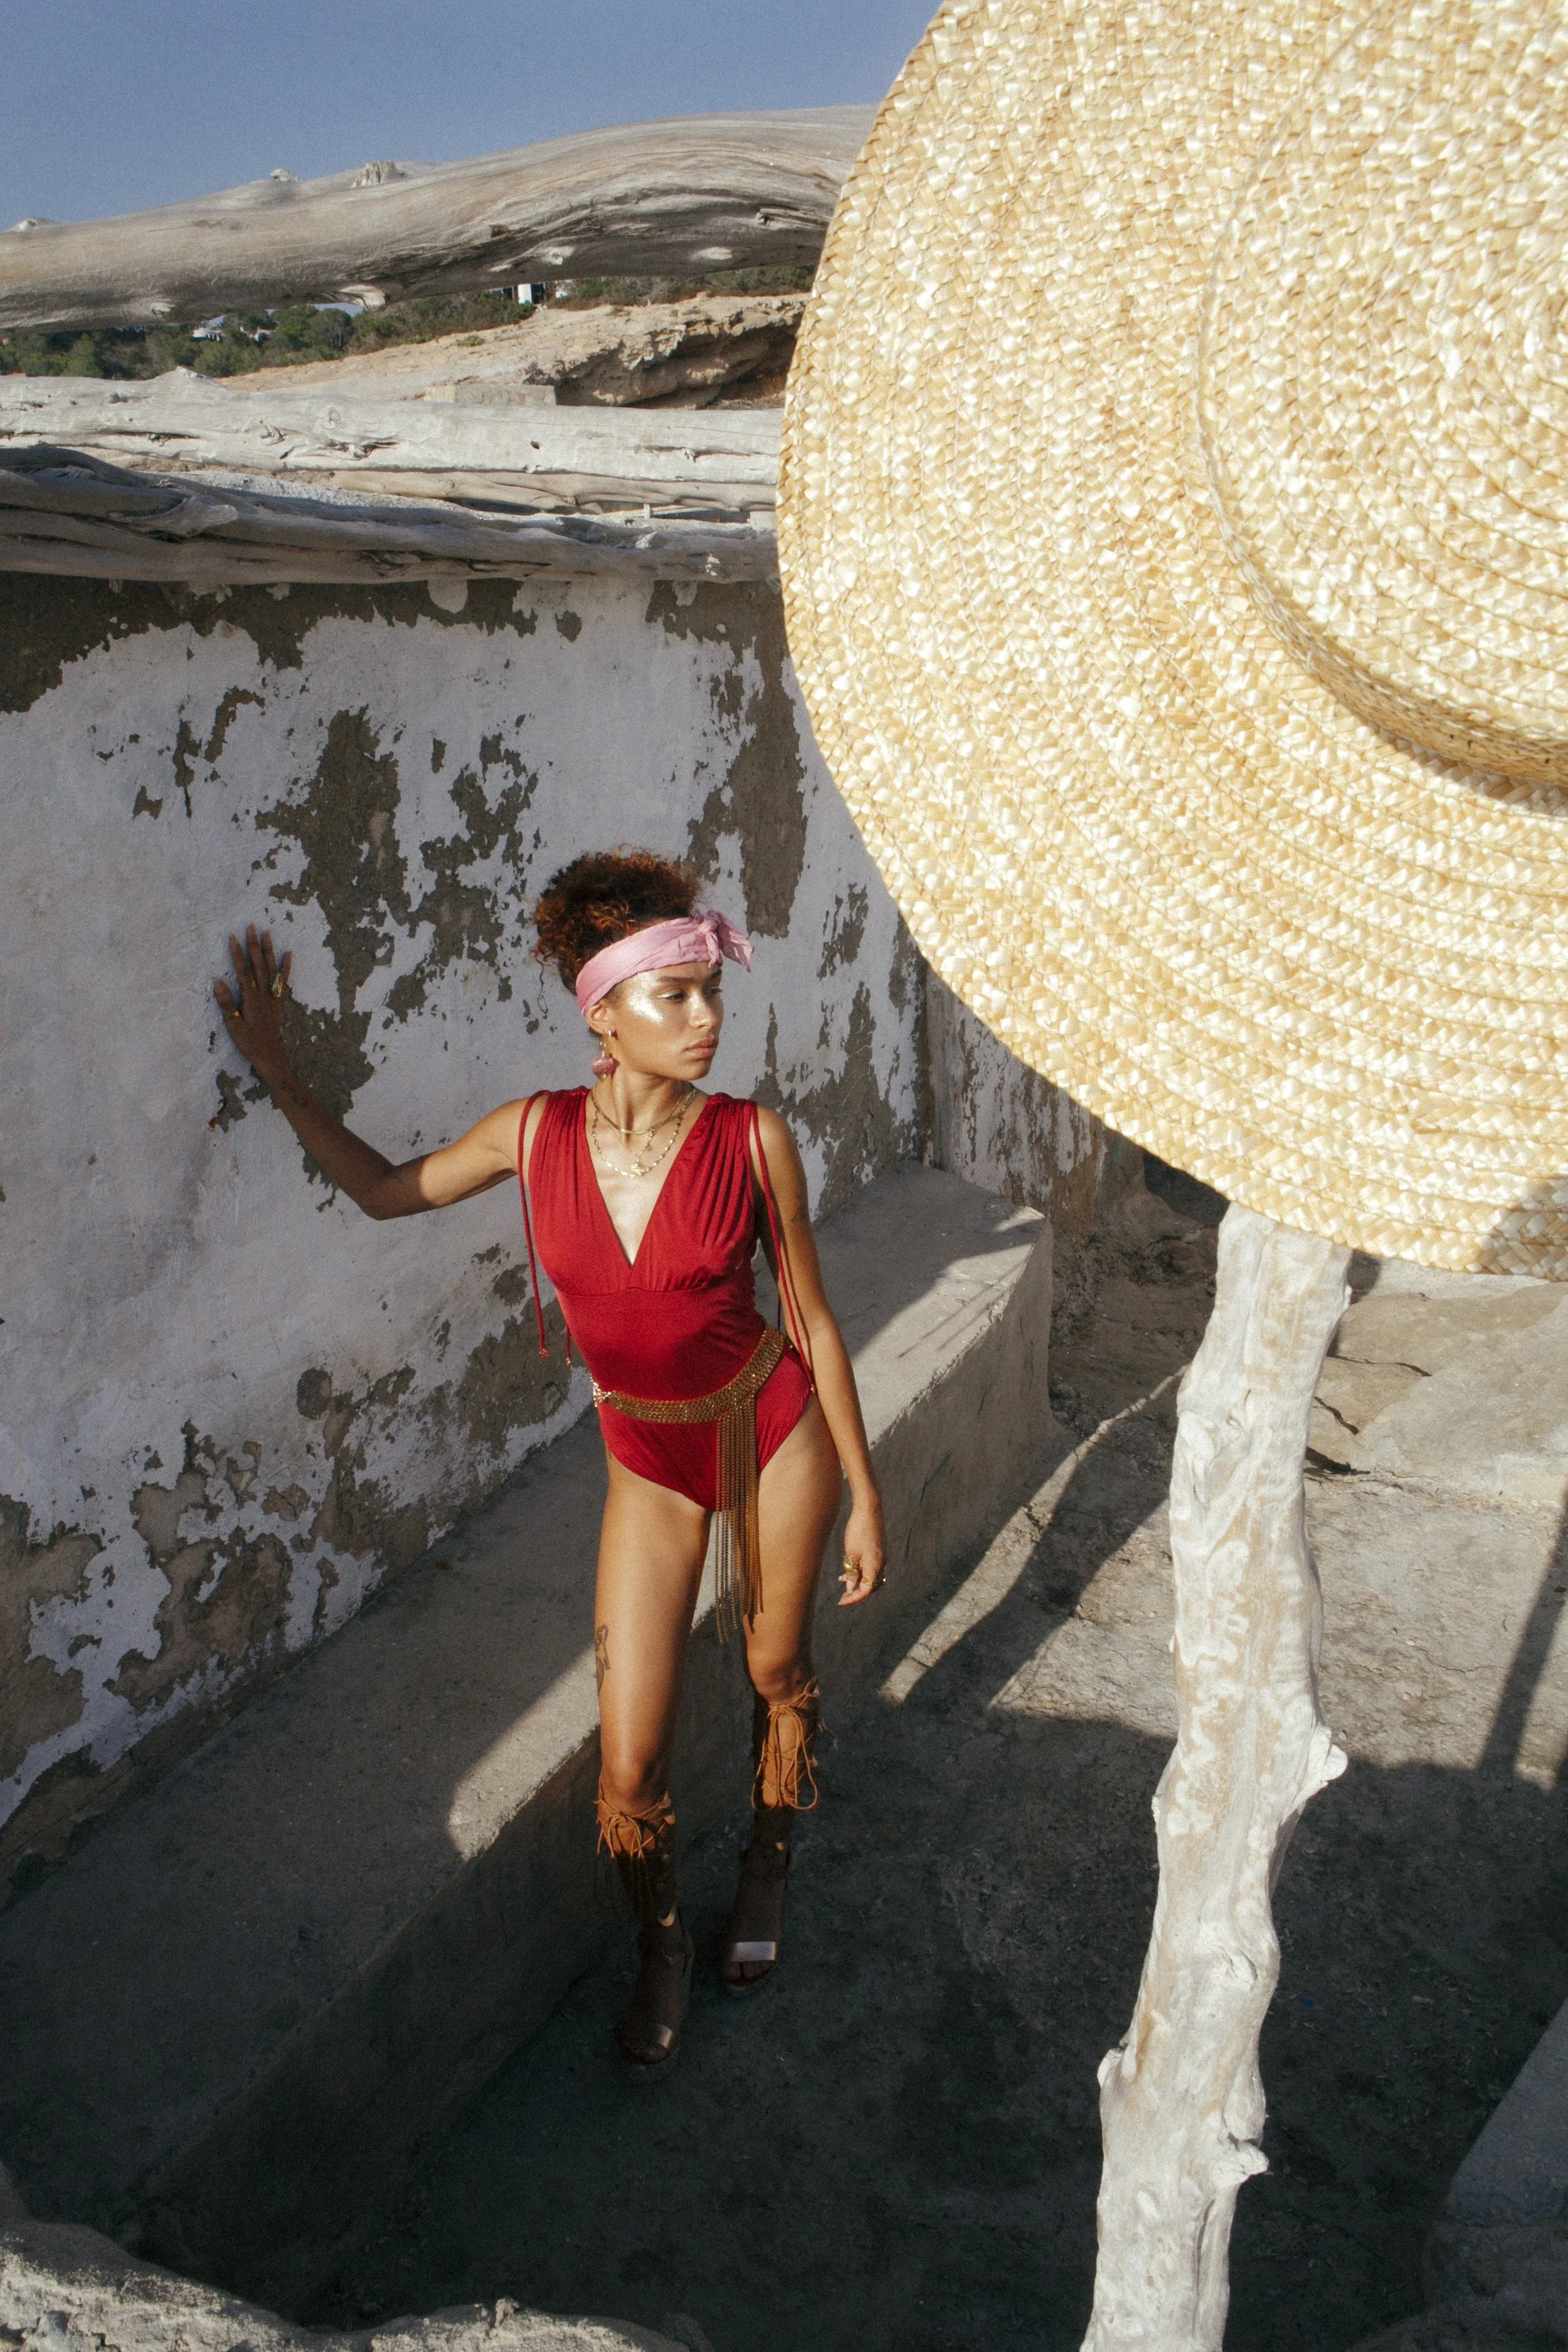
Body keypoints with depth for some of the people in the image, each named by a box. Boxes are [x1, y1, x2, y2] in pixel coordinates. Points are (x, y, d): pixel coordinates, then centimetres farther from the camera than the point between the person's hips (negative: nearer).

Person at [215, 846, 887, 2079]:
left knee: (779, 1674, 20)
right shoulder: (537, 1132, -13)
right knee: (630, 1763, 3)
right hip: (649, 1461, 1)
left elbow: (813, 1323, -8)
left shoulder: (753, 1139, -17)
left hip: (774, 1432, -1)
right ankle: (661, 1949, 34)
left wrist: (865, 1497, -3)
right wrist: (279, 1074, -3)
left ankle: (768, 1869, 51)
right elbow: (386, 1189, 5)